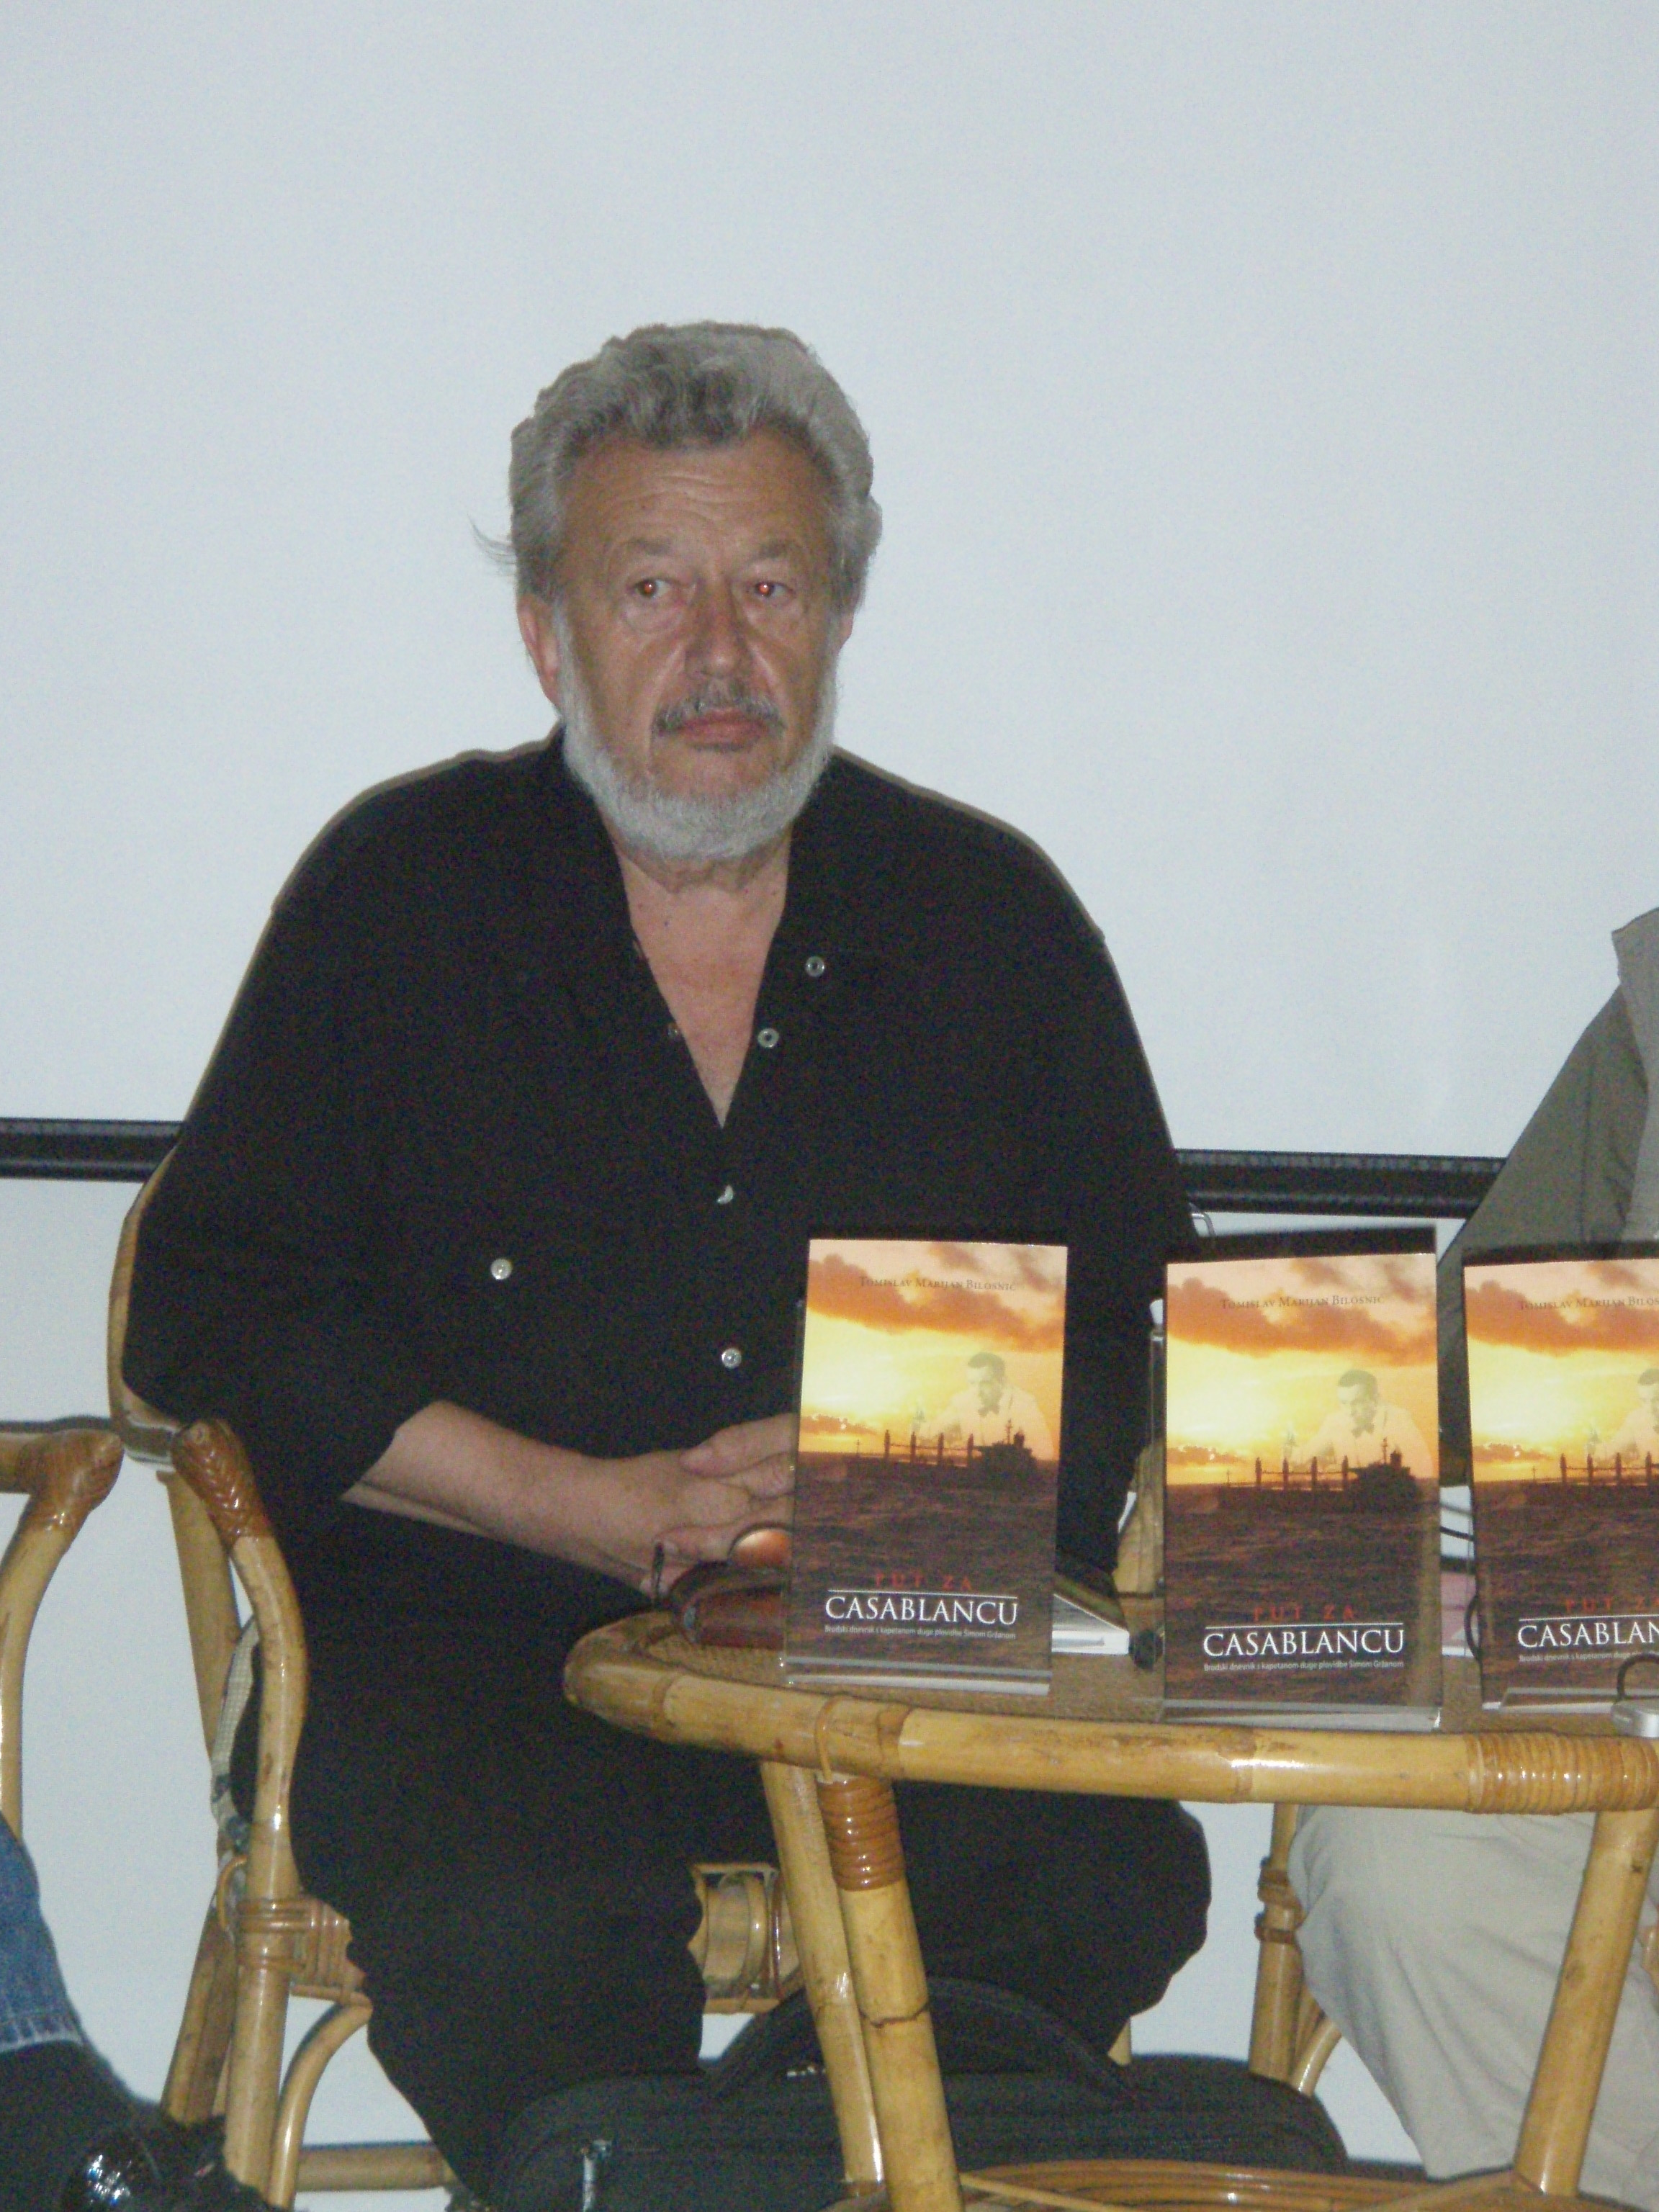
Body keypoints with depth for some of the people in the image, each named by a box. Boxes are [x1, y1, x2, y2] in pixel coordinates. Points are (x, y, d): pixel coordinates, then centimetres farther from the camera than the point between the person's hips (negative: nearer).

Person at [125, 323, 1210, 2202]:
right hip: (472, 1638, -2)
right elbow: (207, 1310, 2)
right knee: (515, 1930, -34)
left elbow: (1145, 1344, 13)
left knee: (1110, 1886, -27)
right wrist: (609, 1512, -9)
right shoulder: (405, 895, 7)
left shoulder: (990, 918, 12)